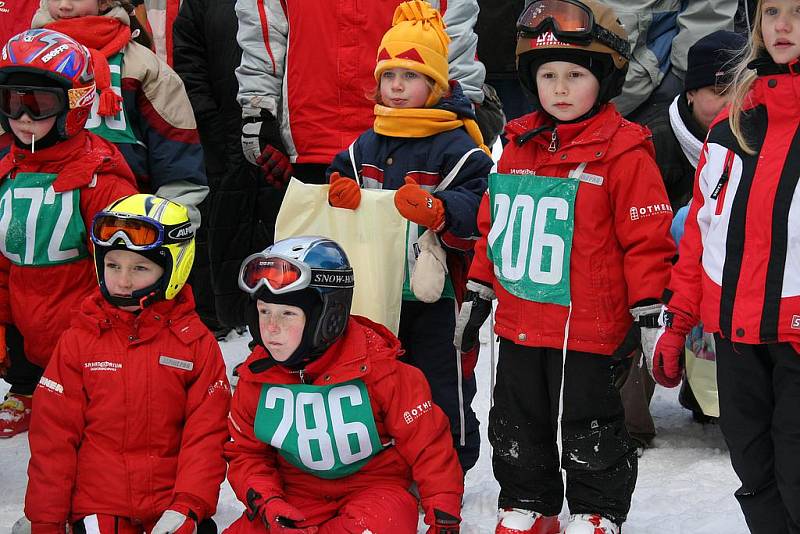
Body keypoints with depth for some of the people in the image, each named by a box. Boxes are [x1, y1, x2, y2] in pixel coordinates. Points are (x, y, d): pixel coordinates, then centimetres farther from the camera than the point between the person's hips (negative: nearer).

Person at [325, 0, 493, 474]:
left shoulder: (455, 145, -10)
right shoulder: (367, 145, 11)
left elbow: (478, 208, -19)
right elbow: (342, 177, 20)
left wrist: (435, 209, -36)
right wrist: (341, 193, -4)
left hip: (433, 292, -6)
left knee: (442, 384, 2)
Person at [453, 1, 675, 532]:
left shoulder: (623, 151, -11)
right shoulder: (519, 145, 8)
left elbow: (647, 237, -11)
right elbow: (493, 225, 17)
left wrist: (648, 313, -13)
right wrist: (478, 293, 18)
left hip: (588, 328, -6)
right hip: (519, 325, 7)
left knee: (590, 436, 5)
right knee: (517, 428, 18)